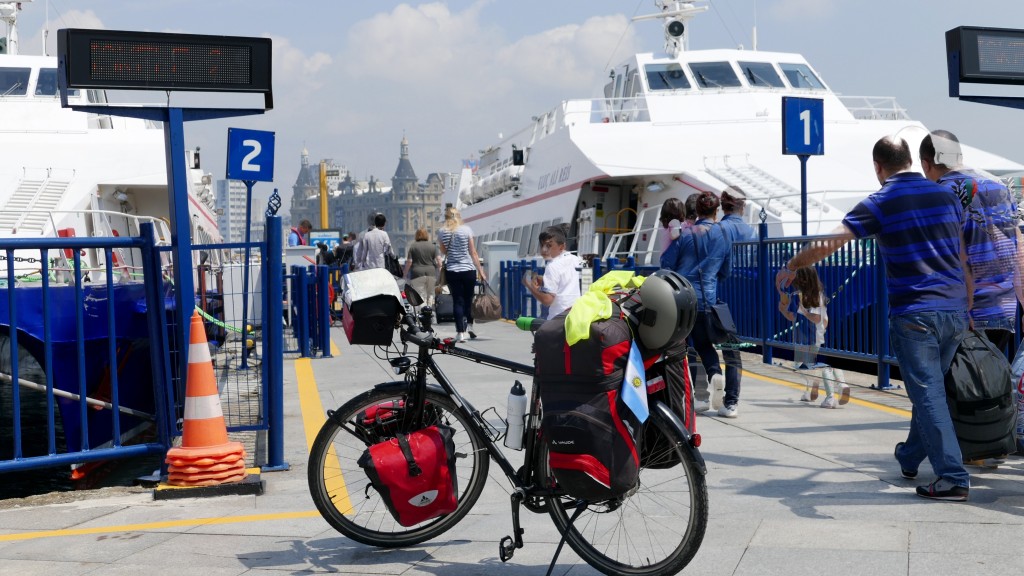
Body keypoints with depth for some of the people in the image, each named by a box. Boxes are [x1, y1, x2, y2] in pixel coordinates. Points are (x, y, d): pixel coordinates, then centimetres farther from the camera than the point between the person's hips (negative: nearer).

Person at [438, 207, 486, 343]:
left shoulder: (441, 232, 0)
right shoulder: (466, 230, -4)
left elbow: (443, 252, 10)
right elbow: (473, 253, -2)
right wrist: (480, 270, 2)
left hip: (451, 271, 1)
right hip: (468, 270, -1)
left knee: (457, 301, 2)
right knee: (468, 299, 15)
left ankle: (460, 332, -3)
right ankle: (469, 325, 9)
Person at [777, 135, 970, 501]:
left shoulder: (879, 204, -7)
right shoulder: (945, 195, 10)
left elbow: (829, 243, -12)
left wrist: (792, 266, 3)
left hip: (913, 313, -6)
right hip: (955, 311, 6)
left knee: (928, 393, -3)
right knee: (929, 387, 20)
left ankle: (953, 478, -7)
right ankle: (910, 458, 36)